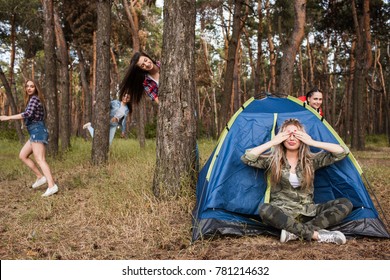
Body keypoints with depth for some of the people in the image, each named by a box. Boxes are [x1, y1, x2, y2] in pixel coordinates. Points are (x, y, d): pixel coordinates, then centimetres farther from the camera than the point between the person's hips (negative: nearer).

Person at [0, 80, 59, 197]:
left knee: (40, 160, -17)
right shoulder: (32, 100, 22)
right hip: (36, 132, 10)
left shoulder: (34, 98, -8)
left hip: (37, 132, -10)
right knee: (22, 155, 15)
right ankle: (40, 177, 12)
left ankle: (52, 186, -27)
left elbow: (28, 114, -23)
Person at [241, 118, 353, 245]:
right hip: (282, 212, -2)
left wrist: (313, 142, -11)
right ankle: (316, 234, -32)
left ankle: (295, 232, -28)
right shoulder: (272, 160, 1)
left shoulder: (311, 160, 5)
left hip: (307, 212, 3)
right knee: (264, 210, -37)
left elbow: (343, 152, -2)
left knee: (346, 204, -17)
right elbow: (246, 158, -12)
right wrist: (272, 142, -15)